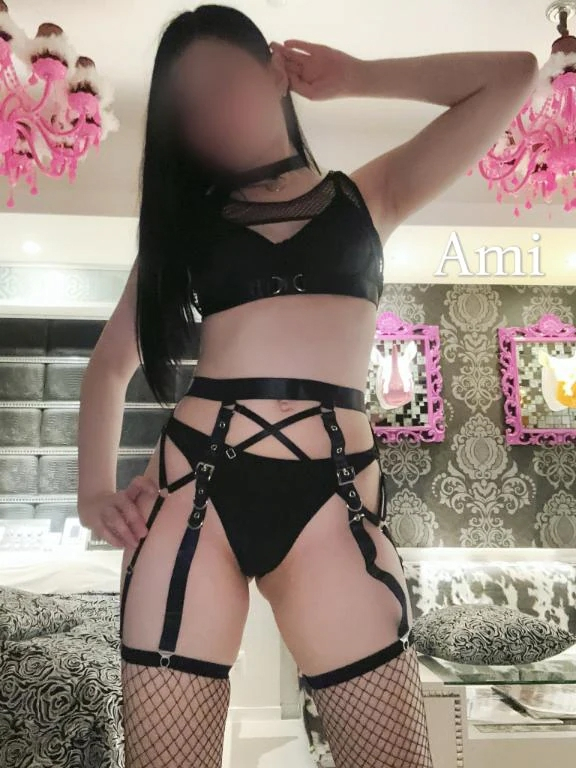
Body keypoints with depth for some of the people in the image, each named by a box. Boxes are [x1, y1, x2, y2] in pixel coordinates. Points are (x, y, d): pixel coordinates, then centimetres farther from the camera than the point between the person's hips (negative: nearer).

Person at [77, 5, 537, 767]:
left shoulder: (367, 194, 17)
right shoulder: (186, 219, 19)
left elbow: (510, 75, 17)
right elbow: (112, 362, 17)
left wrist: (353, 77, 20)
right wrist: (95, 491, 2)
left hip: (330, 499, -1)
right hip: (191, 488, 2)